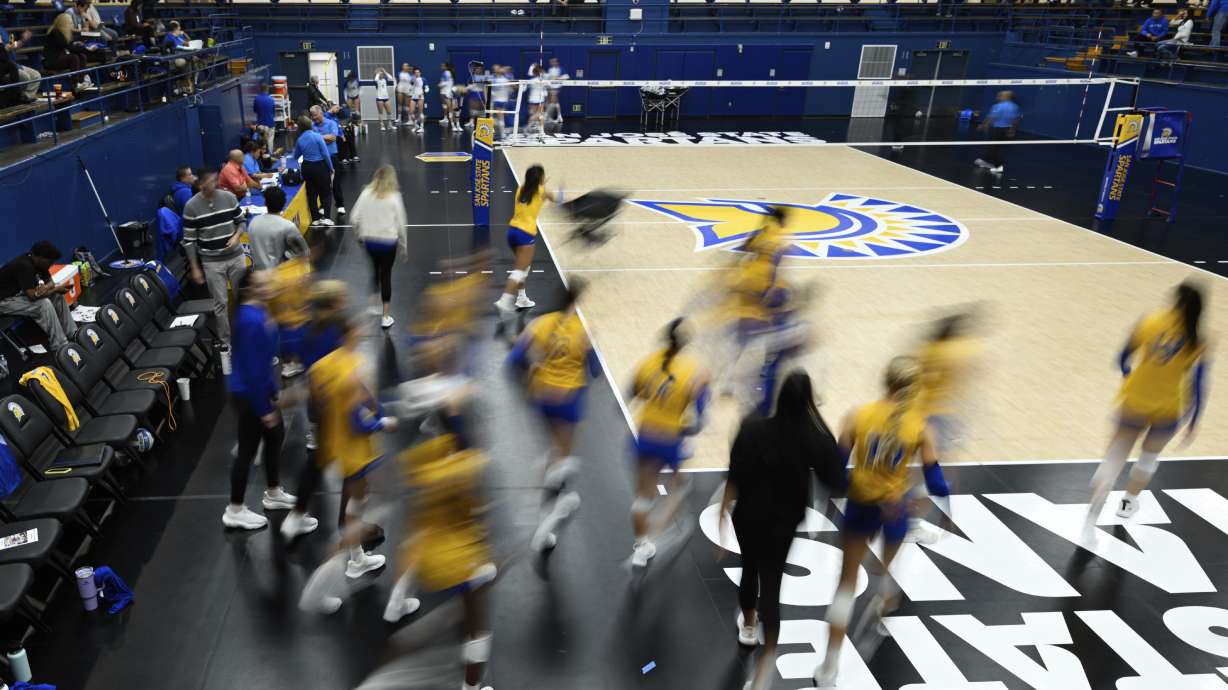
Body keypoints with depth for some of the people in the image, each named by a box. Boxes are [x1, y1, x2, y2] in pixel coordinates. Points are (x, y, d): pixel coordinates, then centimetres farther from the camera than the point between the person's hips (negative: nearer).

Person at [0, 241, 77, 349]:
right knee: (44, 304, -26)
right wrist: (57, 289, -20)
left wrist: (46, 287, -21)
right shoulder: (24, 266, -30)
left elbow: (50, 282, 3)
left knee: (57, 296, -1)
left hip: (19, 293, 9)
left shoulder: (37, 261, -4)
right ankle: (60, 346, -20)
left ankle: (72, 334, 2)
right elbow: (33, 295, -33)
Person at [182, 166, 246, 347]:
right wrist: (194, 267, -6)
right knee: (221, 302, 2)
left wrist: (236, 236, -12)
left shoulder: (229, 197, -4)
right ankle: (225, 341, 15)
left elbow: (241, 221, 10)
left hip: (236, 256, 3)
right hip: (212, 262, -2)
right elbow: (189, 240, -5)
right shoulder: (191, 206, -10)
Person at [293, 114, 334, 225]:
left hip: (307, 168, 4)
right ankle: (326, 217, -6)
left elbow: (296, 156, 13)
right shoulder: (317, 136, -13)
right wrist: (331, 168, -4)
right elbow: (325, 153, -14)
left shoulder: (300, 139, 1)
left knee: (311, 193, 13)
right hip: (320, 166, -4)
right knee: (326, 192, 5)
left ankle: (315, 218, 15)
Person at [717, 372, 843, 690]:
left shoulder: (752, 428, -20)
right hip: (783, 521, -1)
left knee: (750, 569, 25)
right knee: (771, 582, 9)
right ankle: (767, 657, 4)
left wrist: (723, 511, 0)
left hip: (748, 515, 1)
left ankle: (748, 626, 50)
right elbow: (835, 482, -9)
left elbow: (734, 477, -14)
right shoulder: (817, 439, -20)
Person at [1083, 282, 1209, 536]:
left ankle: (1091, 521, -6)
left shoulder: (1150, 322, -9)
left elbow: (1125, 356, 2)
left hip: (1133, 403, 0)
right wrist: (1193, 421, 2)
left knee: (1115, 456, 5)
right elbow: (1197, 386, -9)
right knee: (1150, 456, 26)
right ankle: (1128, 503, 43)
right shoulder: (1198, 342, -10)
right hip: (1167, 411, 0)